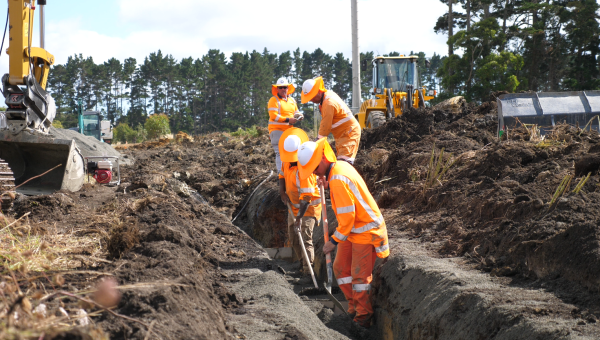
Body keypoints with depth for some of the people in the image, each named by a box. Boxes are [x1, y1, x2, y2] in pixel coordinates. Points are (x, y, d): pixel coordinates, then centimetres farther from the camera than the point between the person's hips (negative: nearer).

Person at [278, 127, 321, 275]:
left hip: (309, 207, -9)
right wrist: (282, 190, -1)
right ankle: (303, 263, 29)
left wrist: (299, 218, -35)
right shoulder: (287, 161, -9)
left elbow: (306, 198, -33)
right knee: (293, 238, 15)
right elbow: (282, 172, 14)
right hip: (293, 206, 9)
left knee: (305, 239, -15)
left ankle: (308, 270, -12)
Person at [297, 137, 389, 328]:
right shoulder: (340, 166, 2)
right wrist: (327, 182, 6)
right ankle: (354, 307, 23)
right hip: (353, 229, 10)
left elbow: (347, 217, -26)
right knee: (341, 267, 12)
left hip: (366, 230, -10)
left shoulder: (338, 180, -28)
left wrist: (334, 241, -17)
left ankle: (363, 317, 8)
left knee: (360, 274, -4)